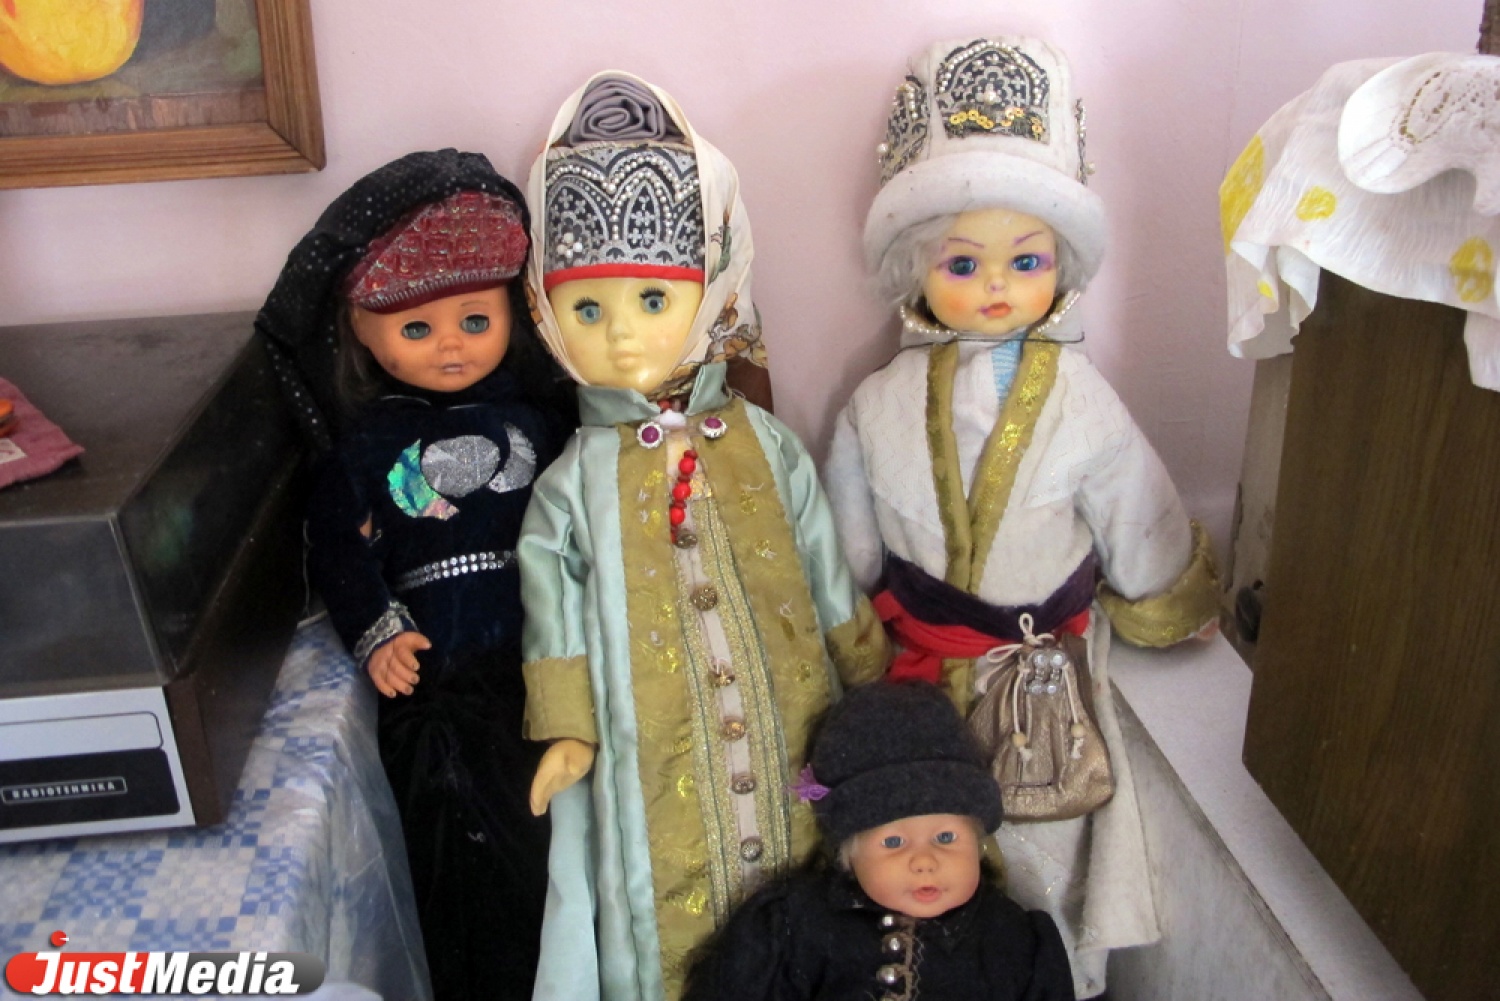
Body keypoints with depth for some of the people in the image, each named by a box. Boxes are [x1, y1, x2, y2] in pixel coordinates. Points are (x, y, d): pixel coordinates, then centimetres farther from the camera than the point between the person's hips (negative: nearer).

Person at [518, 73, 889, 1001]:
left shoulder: (768, 446, -4)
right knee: (675, 922, 11)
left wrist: (872, 681, 10)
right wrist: (566, 731, 1)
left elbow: (829, 576, 5)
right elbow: (558, 616, -1)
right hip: (654, 746, -1)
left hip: (790, 720, 2)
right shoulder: (571, 485, -8)